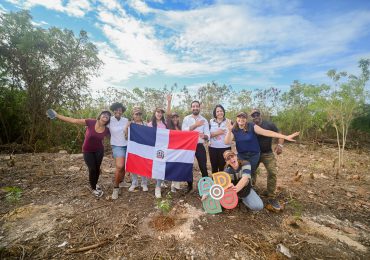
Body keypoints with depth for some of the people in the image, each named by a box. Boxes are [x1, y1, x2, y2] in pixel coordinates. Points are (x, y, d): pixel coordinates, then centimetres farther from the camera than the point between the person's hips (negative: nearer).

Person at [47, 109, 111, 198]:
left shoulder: (107, 130, -12)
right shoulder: (91, 122, -18)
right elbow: (73, 120, -16)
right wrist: (57, 115, -16)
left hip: (99, 150, 2)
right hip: (87, 151, -2)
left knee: (97, 168, 10)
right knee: (92, 169, -3)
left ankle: (95, 184, 40)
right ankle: (93, 188, 22)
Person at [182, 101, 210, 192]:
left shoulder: (204, 120, 5)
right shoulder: (186, 118, 3)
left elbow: (208, 135, -3)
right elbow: (183, 130, -12)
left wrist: (204, 136, -27)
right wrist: (195, 125, -20)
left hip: (200, 146, 0)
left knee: (203, 167, 0)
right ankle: (189, 185, 30)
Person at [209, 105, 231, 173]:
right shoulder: (211, 121, 5)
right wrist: (216, 133, -13)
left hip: (225, 148, -2)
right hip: (213, 147, 2)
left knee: (222, 167, 5)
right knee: (214, 167, 13)